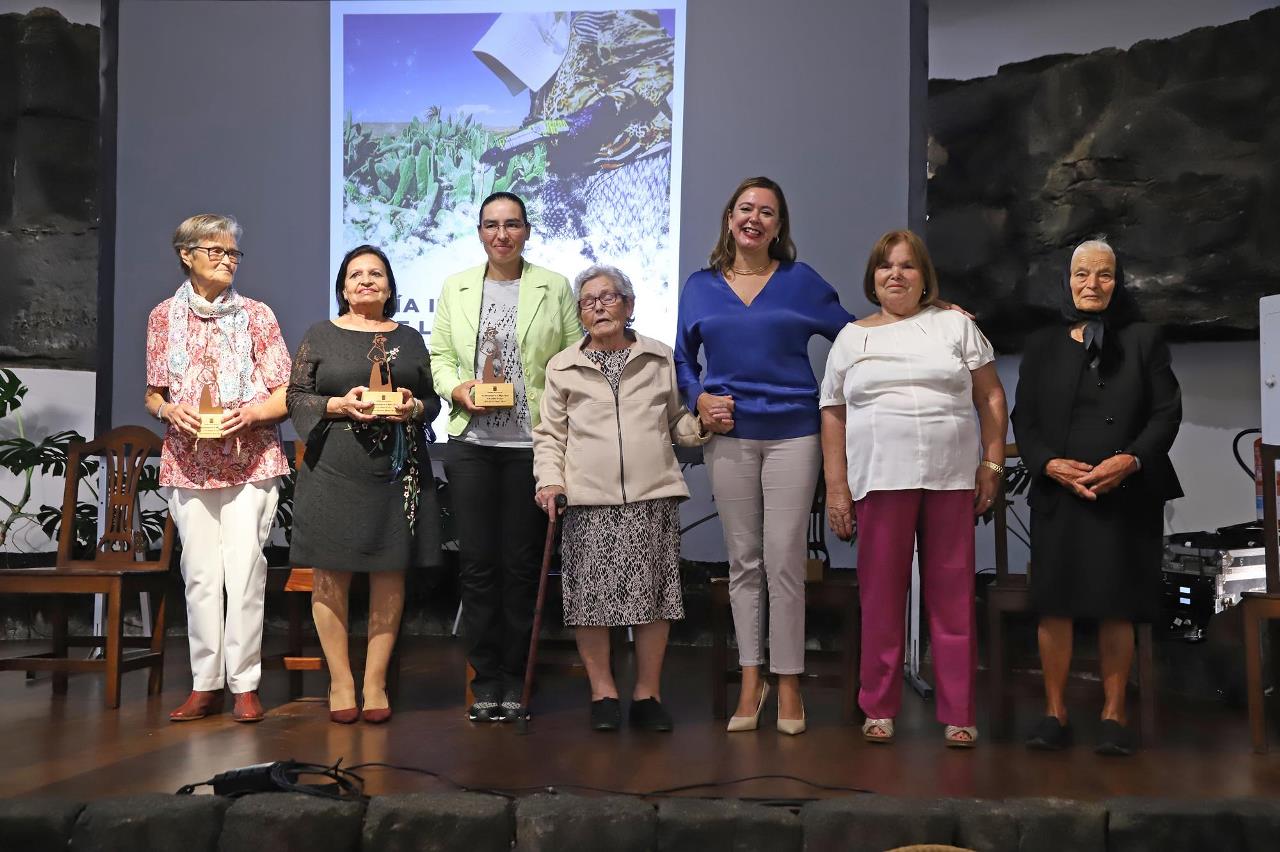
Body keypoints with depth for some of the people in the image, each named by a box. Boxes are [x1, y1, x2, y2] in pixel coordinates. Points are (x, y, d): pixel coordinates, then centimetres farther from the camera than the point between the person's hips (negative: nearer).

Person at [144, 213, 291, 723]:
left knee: (245, 570, -7)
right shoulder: (163, 317, 10)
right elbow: (153, 395, 14)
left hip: (251, 461, -1)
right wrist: (169, 410, -8)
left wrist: (248, 414, -14)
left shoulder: (257, 315, 6)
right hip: (189, 464, 1)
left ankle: (244, 685, 0)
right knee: (200, 572, 0)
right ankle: (205, 684, 8)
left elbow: (285, 396, 4)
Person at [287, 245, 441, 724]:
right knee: (332, 576, -3)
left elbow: (433, 401, 14)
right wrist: (339, 405, -11)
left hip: (398, 473, 2)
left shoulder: (410, 339, 15)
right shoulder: (321, 336, 9)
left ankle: (376, 681, 9)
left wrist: (414, 407, -7)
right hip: (334, 473, -2)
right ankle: (340, 682, 7)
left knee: (390, 576, 1)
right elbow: (296, 398, 5)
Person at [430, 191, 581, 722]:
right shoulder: (455, 289, 11)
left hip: (531, 444, -1)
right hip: (472, 443, 2)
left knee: (522, 563, 3)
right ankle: (485, 680, 13)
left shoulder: (554, 288, 5)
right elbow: (438, 356, 12)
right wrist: (456, 388, -8)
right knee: (477, 562, 2)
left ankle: (515, 680, 14)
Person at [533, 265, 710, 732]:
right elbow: (549, 434, 10)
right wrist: (549, 479, -4)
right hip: (589, 500, 0)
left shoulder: (660, 360, 14)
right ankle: (603, 692, 12)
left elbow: (678, 421, 19)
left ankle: (648, 694, 13)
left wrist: (702, 423, -1)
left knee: (652, 593, 1)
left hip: (653, 497, 1)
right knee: (592, 595, -3)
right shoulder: (563, 367, 12)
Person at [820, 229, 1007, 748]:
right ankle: (879, 709, 14)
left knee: (953, 597, 1)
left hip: (951, 479, 0)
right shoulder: (852, 337, 14)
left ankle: (958, 715, 7)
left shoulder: (954, 325, 11)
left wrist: (992, 464, 1)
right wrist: (836, 487, 4)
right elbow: (834, 415, 11)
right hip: (880, 480, 1)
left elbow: (991, 397, 10)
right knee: (881, 596, 3)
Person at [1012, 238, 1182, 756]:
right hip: (1058, 494, 1)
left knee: (1116, 606, 0)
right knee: (1054, 602, -2)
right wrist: (1051, 464, -10)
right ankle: (1054, 712, 7)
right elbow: (1023, 420, 8)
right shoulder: (1043, 346, 13)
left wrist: (1131, 460, -14)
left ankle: (1113, 715, 8)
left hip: (1126, 494, -1)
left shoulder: (1144, 340, 9)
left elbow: (1167, 413, 3)